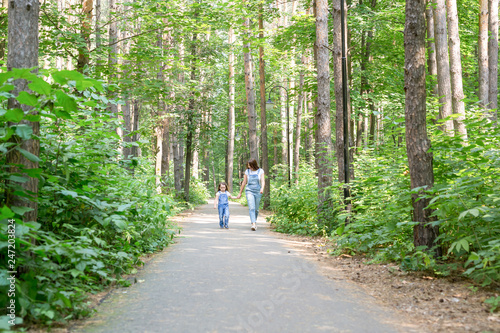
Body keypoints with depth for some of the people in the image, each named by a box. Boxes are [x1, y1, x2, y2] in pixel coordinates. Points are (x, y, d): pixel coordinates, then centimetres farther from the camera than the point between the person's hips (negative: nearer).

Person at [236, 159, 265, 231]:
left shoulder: (260, 171, 1)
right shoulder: (247, 171, 5)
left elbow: (263, 181, -9)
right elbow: (244, 182, 10)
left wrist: (262, 188, -30)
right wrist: (240, 193, 13)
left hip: (258, 192, 0)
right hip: (249, 191, 0)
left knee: (256, 209, 8)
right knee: (251, 208, -16)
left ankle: (254, 221, 31)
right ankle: (253, 224, -24)